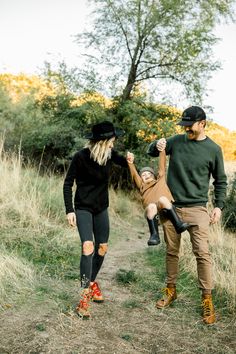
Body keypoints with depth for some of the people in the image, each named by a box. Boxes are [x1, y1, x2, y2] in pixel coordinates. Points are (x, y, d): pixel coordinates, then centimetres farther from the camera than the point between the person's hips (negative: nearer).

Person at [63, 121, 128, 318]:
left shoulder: (110, 154, -7)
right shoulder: (81, 157, -19)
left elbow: (124, 163, 12)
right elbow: (68, 184, -11)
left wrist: (129, 161, -13)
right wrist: (69, 210, -14)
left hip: (102, 207, 5)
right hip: (83, 208, -5)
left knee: (102, 247, 8)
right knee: (88, 246, -19)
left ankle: (92, 282, 32)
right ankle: (85, 296, -14)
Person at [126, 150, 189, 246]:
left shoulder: (160, 179, 34)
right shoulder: (142, 186, 32)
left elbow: (162, 165, 25)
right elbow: (135, 175, 17)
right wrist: (130, 163, 1)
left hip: (166, 209, 0)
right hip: (152, 212, 0)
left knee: (162, 199, -30)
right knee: (151, 206, -32)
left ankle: (178, 225, -34)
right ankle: (154, 235, -31)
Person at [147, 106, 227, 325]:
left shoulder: (213, 149, -1)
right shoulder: (177, 141, 4)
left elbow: (220, 181, 7)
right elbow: (151, 152, 13)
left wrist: (219, 205, -2)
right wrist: (157, 146, -10)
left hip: (197, 209, -2)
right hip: (171, 207, 3)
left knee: (202, 253, -8)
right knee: (171, 251, 11)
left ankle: (207, 299, 4)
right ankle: (170, 290, 27)